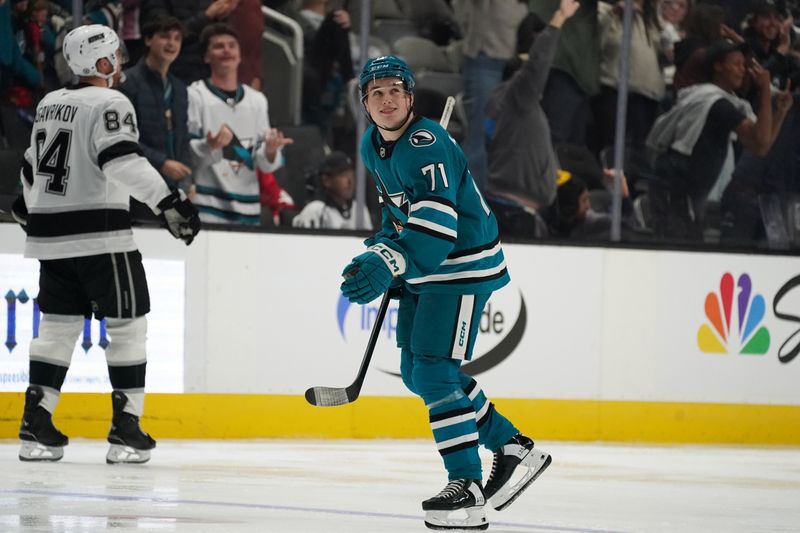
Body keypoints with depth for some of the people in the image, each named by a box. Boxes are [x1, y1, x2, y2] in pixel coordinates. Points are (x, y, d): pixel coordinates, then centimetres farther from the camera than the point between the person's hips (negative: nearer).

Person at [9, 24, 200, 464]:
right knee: (127, 325, 1)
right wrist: (168, 201, -28)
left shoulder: (49, 105, 14)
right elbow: (122, 162, -25)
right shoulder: (109, 104, -10)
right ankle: (126, 430, -1)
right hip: (100, 234, -8)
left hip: (51, 236, 8)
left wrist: (33, 214, 39)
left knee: (58, 324, 12)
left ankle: (36, 425, 7)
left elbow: (32, 169, 23)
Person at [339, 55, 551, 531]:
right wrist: (383, 250, 12)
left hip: (464, 264, -10)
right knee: (416, 373, 11)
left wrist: (389, 264, -45)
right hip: (423, 270, 10)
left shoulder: (426, 144, -24)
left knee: (435, 372, -17)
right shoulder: (373, 145, 5)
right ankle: (513, 447, 21)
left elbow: (437, 224, -35)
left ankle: (466, 484, -12)